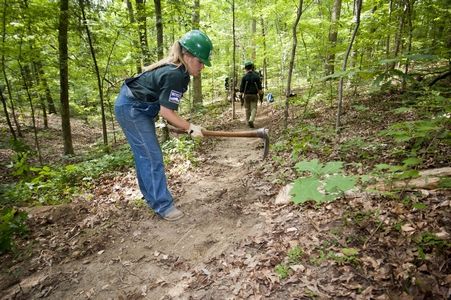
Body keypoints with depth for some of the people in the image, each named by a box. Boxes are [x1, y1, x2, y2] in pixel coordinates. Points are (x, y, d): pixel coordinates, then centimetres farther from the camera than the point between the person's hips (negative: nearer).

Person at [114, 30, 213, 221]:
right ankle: (162, 205, -1)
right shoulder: (174, 75, -27)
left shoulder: (178, 71, 3)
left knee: (144, 154, 17)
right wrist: (190, 128, -17)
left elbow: (165, 107, 11)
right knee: (152, 157, -9)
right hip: (130, 109, -10)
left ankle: (151, 196, 31)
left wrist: (182, 126, 4)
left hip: (138, 109, 10)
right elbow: (165, 112, -25)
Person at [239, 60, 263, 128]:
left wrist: (241, 98, 2)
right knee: (254, 109, 2)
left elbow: (241, 88, -5)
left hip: (246, 95, 1)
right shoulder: (256, 76, -3)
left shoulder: (244, 77, -5)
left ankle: (248, 121, 23)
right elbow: (260, 88, -6)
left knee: (247, 109, 15)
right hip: (254, 95, 0)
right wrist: (261, 96, 2)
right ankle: (251, 120, -20)